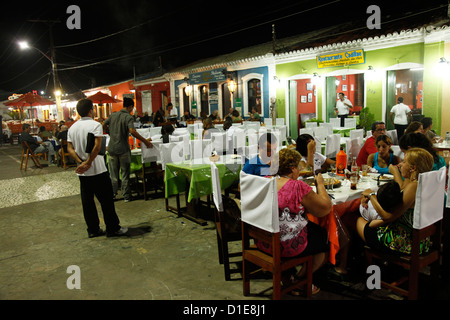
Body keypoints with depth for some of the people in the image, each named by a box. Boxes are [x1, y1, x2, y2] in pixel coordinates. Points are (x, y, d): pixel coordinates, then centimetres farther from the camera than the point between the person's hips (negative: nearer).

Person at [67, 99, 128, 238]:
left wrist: (80, 162, -4)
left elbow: (70, 148, 4)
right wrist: (88, 163, -16)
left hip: (82, 173, 7)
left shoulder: (72, 128, 9)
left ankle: (93, 230, 19)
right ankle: (113, 228, 10)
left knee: (87, 201, 11)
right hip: (98, 170, -6)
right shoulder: (95, 125, -12)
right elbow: (97, 146, -22)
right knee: (106, 200, 3)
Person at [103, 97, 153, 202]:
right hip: (123, 149, -5)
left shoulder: (113, 115, 5)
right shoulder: (128, 117, -12)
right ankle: (126, 196, 11)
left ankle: (112, 194, 23)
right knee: (125, 174, 6)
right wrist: (145, 141, -24)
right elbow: (132, 131, -27)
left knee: (113, 174, 15)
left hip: (112, 148, 5)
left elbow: (103, 125, 13)